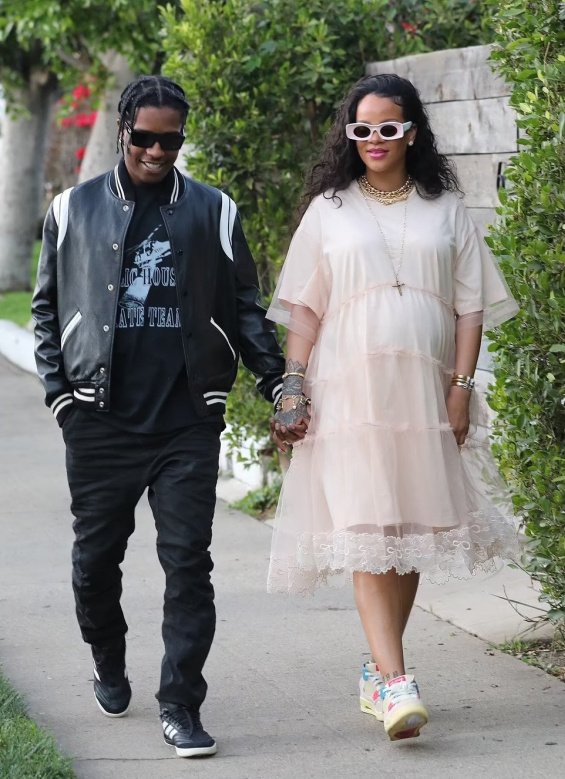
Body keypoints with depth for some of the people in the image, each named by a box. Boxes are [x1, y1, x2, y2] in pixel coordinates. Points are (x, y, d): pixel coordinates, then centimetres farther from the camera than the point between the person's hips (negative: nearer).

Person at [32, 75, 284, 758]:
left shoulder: (212, 211, 9)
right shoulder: (74, 209, 9)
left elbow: (244, 308, 12)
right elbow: (47, 307, 13)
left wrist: (276, 382, 1)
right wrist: (58, 389, 2)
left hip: (188, 420, -1)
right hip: (100, 421, 1)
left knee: (188, 561, -5)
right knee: (96, 556, 10)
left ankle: (180, 706, 0)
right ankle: (110, 669, 36)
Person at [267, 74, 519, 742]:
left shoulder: (445, 210, 11)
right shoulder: (328, 210, 9)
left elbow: (470, 305, 8)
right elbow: (304, 307, 7)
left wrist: (461, 387, -2)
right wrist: (294, 384, -3)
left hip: (425, 393, 2)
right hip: (350, 390, -2)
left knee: (411, 533, 5)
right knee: (367, 531, -13)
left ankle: (377, 673, 19)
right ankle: (395, 683, -19)